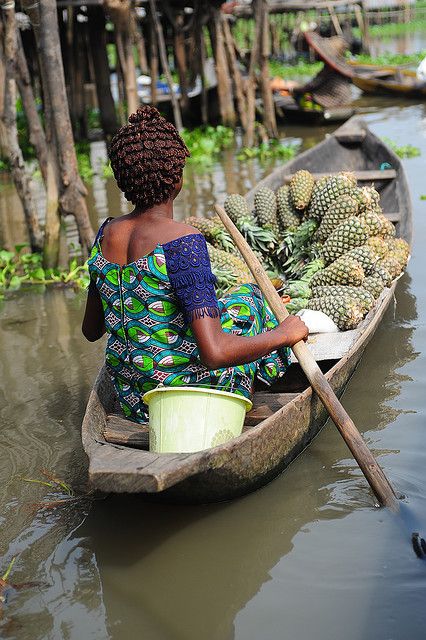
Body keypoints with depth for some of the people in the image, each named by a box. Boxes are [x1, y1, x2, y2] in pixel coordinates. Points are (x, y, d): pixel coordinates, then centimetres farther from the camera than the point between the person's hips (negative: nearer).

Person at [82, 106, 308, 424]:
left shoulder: (107, 234, -4)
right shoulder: (183, 243, -26)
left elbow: (91, 331, 8)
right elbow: (214, 353, -32)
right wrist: (284, 333, -16)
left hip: (131, 395, 7)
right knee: (248, 296, 18)